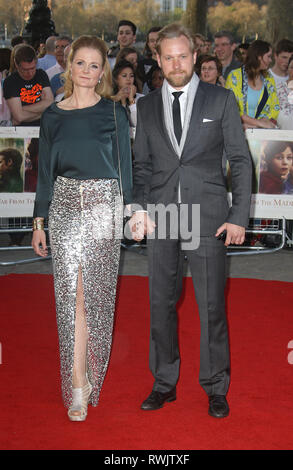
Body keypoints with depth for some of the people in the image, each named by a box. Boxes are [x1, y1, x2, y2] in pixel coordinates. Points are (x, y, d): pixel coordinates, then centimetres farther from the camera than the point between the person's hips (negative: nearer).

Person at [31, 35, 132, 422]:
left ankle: (84, 376, 17)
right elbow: (45, 171, 11)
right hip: (65, 206, 2)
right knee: (71, 293, -3)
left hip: (103, 206, -2)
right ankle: (78, 381, 2)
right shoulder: (52, 116, 8)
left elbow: (124, 166, 3)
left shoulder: (114, 113, 2)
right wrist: (39, 222, 9)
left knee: (95, 293, 1)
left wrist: (128, 212, -3)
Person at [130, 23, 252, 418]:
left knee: (212, 305, 1)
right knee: (161, 303, 9)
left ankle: (216, 388, 16)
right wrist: (140, 207, -2)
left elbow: (240, 160, 2)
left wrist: (239, 217, -5)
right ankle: (164, 383, 24)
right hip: (161, 218, 3)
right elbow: (141, 164, 14)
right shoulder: (147, 106, 11)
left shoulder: (221, 99, 3)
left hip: (208, 215, -3)